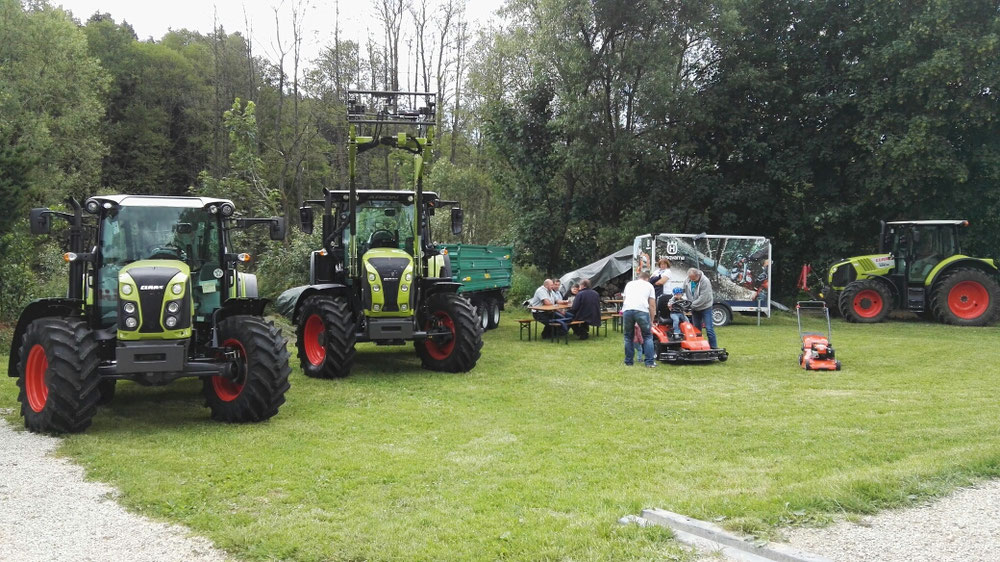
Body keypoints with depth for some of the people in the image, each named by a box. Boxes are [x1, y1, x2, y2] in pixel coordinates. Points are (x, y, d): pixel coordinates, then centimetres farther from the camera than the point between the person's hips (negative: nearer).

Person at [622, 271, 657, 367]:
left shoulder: (629, 284, 31)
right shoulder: (649, 285, 22)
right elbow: (652, 305, 16)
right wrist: (651, 321, 23)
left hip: (627, 310, 2)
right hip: (642, 310, -2)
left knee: (628, 336, 17)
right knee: (648, 336, 11)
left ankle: (628, 362, 19)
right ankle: (650, 362, 6)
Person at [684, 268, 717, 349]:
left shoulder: (705, 281, -24)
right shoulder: (688, 280, -5)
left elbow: (703, 298, -27)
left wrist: (692, 305, -25)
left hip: (705, 307, -6)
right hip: (694, 308, 6)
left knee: (709, 328, -9)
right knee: (696, 328, 12)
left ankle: (714, 347, -4)